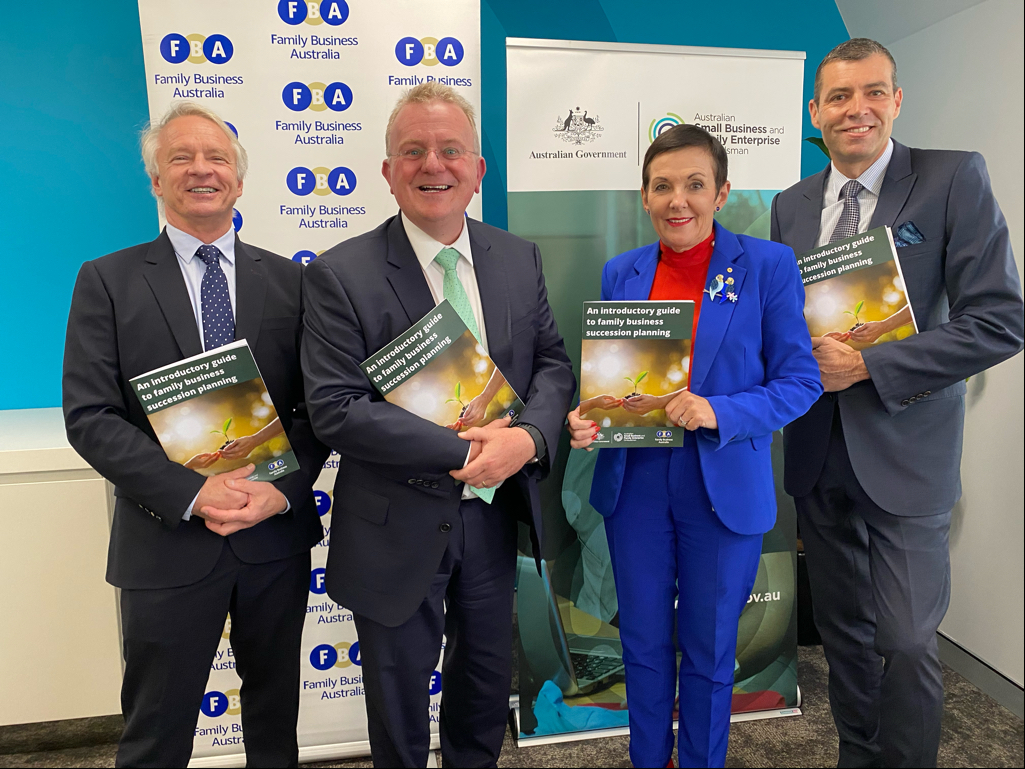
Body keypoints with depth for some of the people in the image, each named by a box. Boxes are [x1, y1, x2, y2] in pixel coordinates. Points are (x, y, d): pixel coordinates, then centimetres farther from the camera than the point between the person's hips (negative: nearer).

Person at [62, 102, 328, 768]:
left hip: (277, 537, 2)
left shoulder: (288, 280, 4)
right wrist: (192, 493, -18)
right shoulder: (107, 281, -1)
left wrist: (281, 489, -15)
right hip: (167, 543, -1)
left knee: (276, 714, 21)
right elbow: (90, 416, -8)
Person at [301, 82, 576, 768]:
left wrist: (529, 437, -19)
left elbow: (553, 361, 3)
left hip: (494, 515, 4)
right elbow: (334, 409, -19)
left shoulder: (520, 260, 1)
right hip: (397, 527, -4)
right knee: (399, 701, 20)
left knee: (487, 682, 26)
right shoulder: (340, 275, -14)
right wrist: (463, 448, -24)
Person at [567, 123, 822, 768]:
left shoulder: (769, 266, -7)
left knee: (709, 651, 15)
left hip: (725, 489, -2)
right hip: (634, 482, 3)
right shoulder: (620, 273, 3)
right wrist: (584, 420, -12)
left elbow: (801, 382, -7)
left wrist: (718, 413, -22)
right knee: (644, 642, 18)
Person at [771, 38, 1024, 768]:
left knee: (907, 642, 0)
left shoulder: (955, 179, -7)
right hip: (819, 454, 4)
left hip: (904, 453, -4)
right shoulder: (791, 204, 7)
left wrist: (865, 365, -19)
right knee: (844, 631, 16)